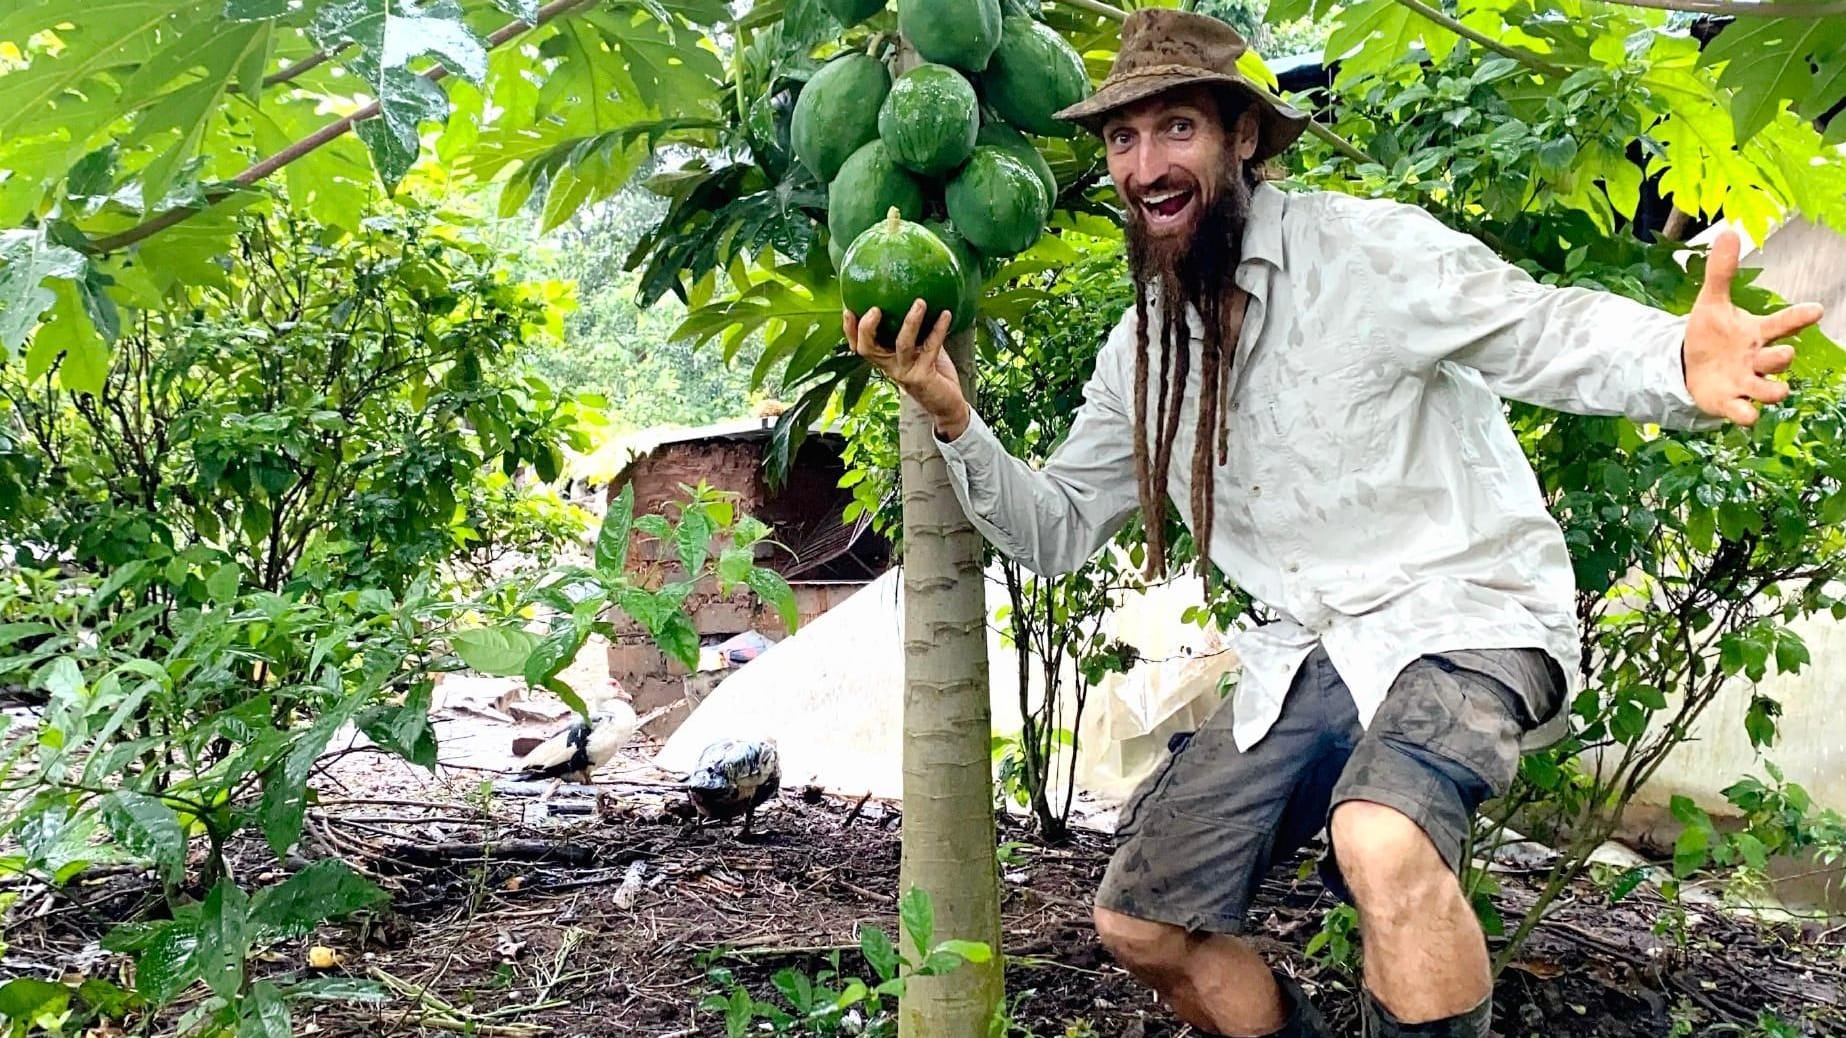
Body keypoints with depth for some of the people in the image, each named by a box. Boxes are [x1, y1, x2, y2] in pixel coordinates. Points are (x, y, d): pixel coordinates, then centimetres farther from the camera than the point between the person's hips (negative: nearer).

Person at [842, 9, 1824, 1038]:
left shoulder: (1364, 247, -11)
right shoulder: (1140, 351, 8)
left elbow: (1545, 329, -17)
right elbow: (1060, 529, 12)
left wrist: (1679, 367, -39)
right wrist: (953, 421, -4)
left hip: (1462, 616, -6)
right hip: (1309, 653, 7)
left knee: (1380, 840, -38)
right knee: (1139, 923, 5)